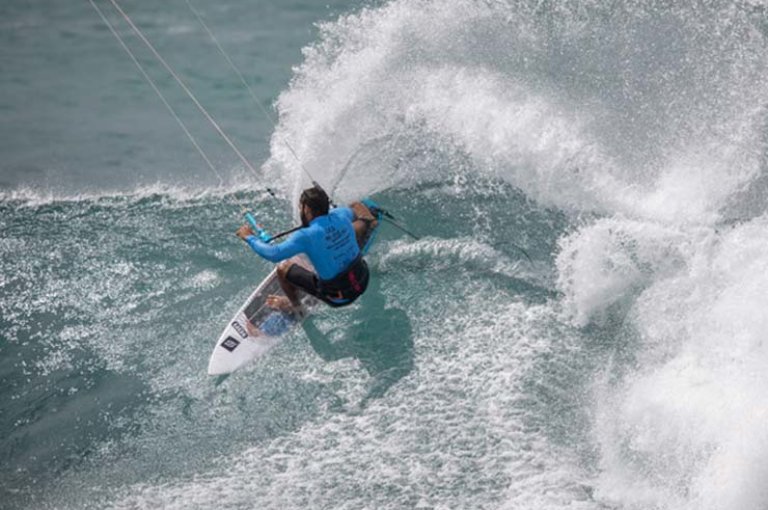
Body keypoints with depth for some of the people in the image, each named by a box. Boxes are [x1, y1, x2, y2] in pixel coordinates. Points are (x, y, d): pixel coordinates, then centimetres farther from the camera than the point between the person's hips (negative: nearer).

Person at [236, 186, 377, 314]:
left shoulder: (307, 236, -27)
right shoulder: (341, 215, -11)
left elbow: (273, 254, -30)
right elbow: (352, 211, 16)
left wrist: (249, 237, -13)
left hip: (338, 297, -5)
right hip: (362, 283, 5)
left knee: (284, 268, 6)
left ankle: (295, 307, 33)